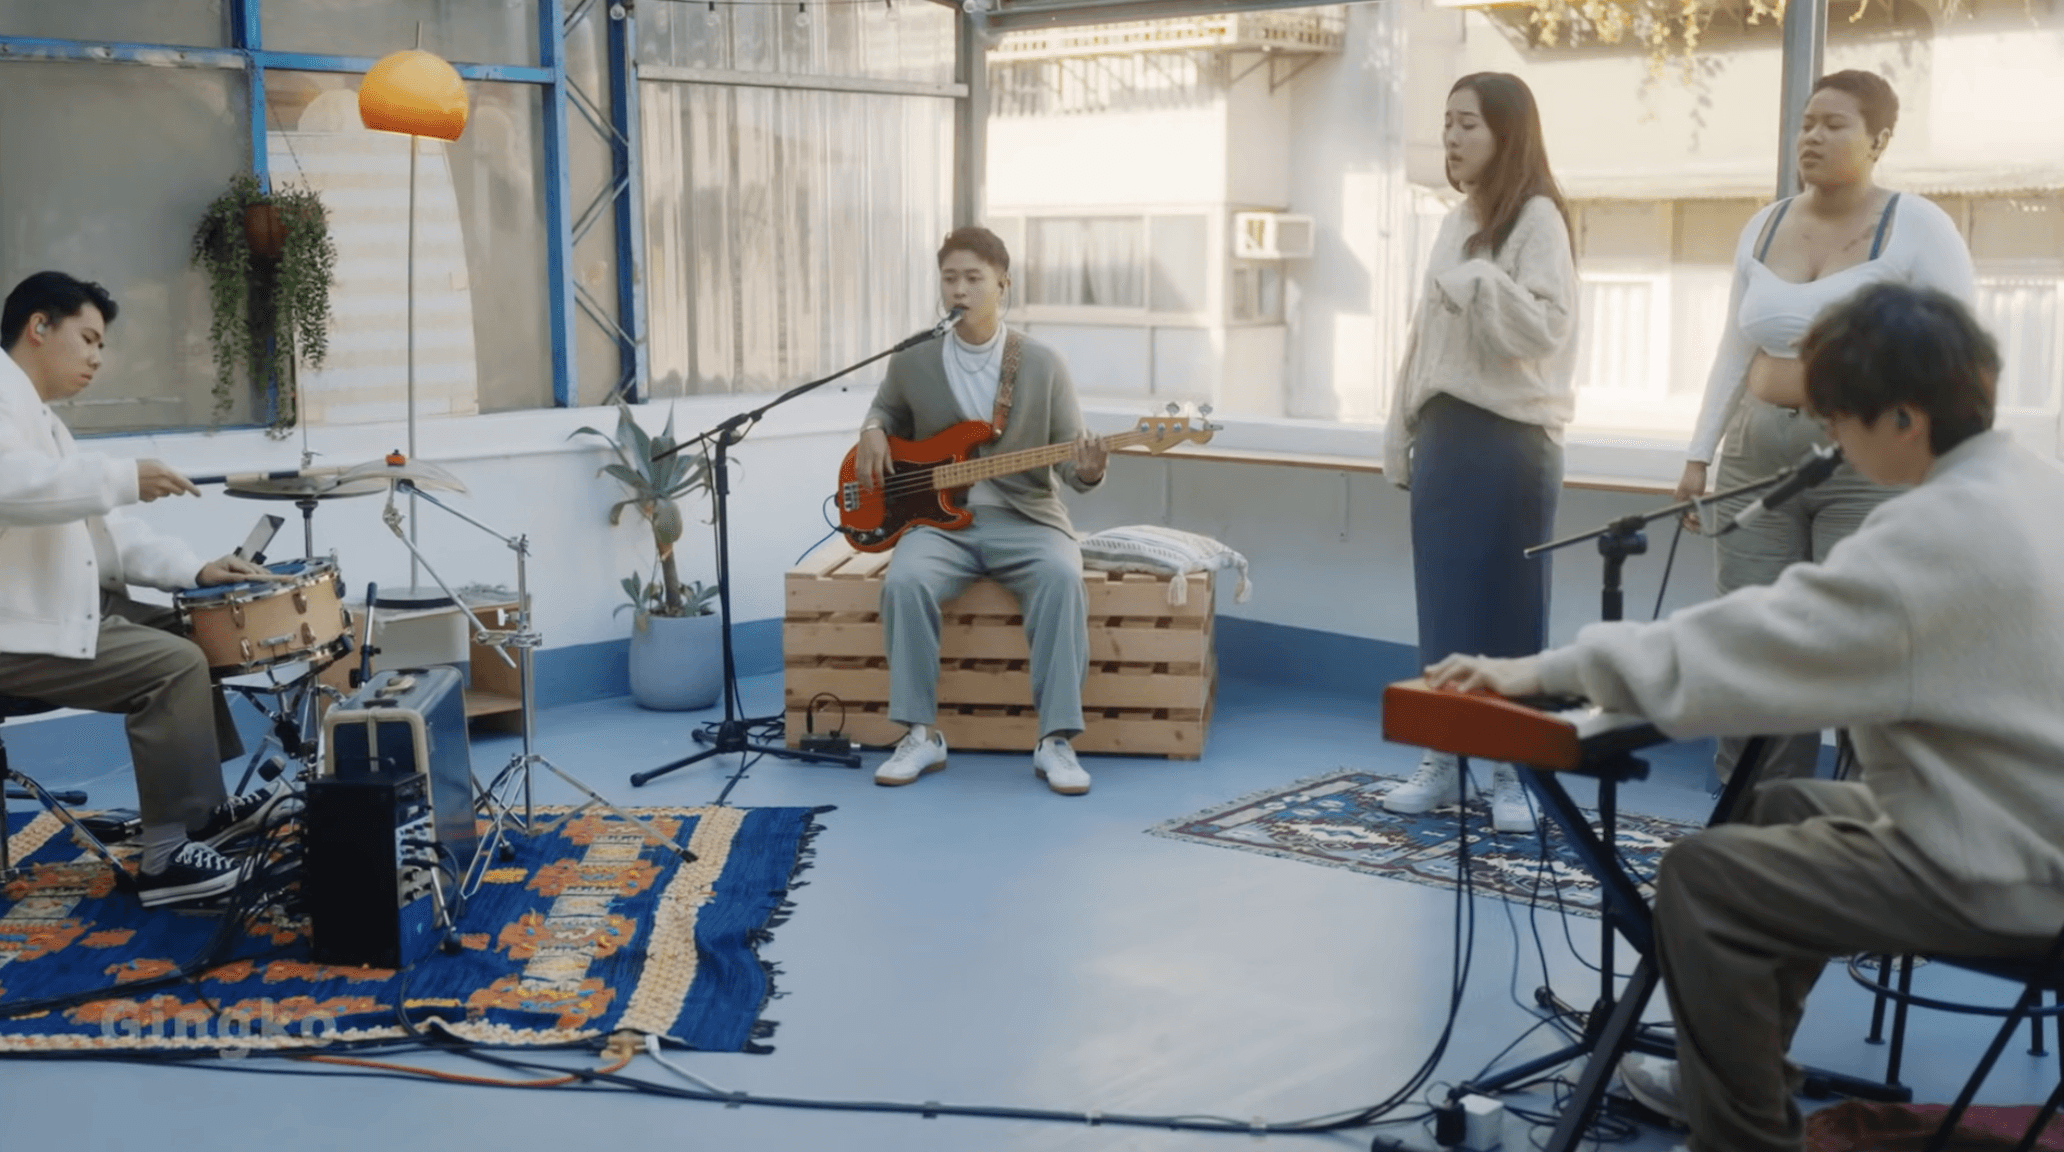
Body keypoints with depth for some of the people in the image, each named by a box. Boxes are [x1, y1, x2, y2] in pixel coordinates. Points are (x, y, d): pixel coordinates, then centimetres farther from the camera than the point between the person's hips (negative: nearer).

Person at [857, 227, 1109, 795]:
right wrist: (872, 434, 1)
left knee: (1062, 580, -33)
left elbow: (1069, 460, 1)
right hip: (940, 519, 1)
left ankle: (1056, 740, -25)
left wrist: (1087, 471, -23)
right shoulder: (911, 362, 4)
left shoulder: (1043, 364, 0)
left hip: (1025, 518, -1)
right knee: (904, 582, -31)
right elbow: (886, 411, 25)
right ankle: (921, 733, -18)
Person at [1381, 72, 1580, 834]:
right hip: (1444, 434, 7)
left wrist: (1478, 280, -22)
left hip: (1510, 439, -7)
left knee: (1507, 605, -2)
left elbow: (1546, 328, -17)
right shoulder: (1455, 222, 15)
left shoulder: (1537, 218, -7)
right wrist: (1402, 430, 14)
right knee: (1443, 603, 9)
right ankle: (1444, 758, 17)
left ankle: (1514, 771, 6)